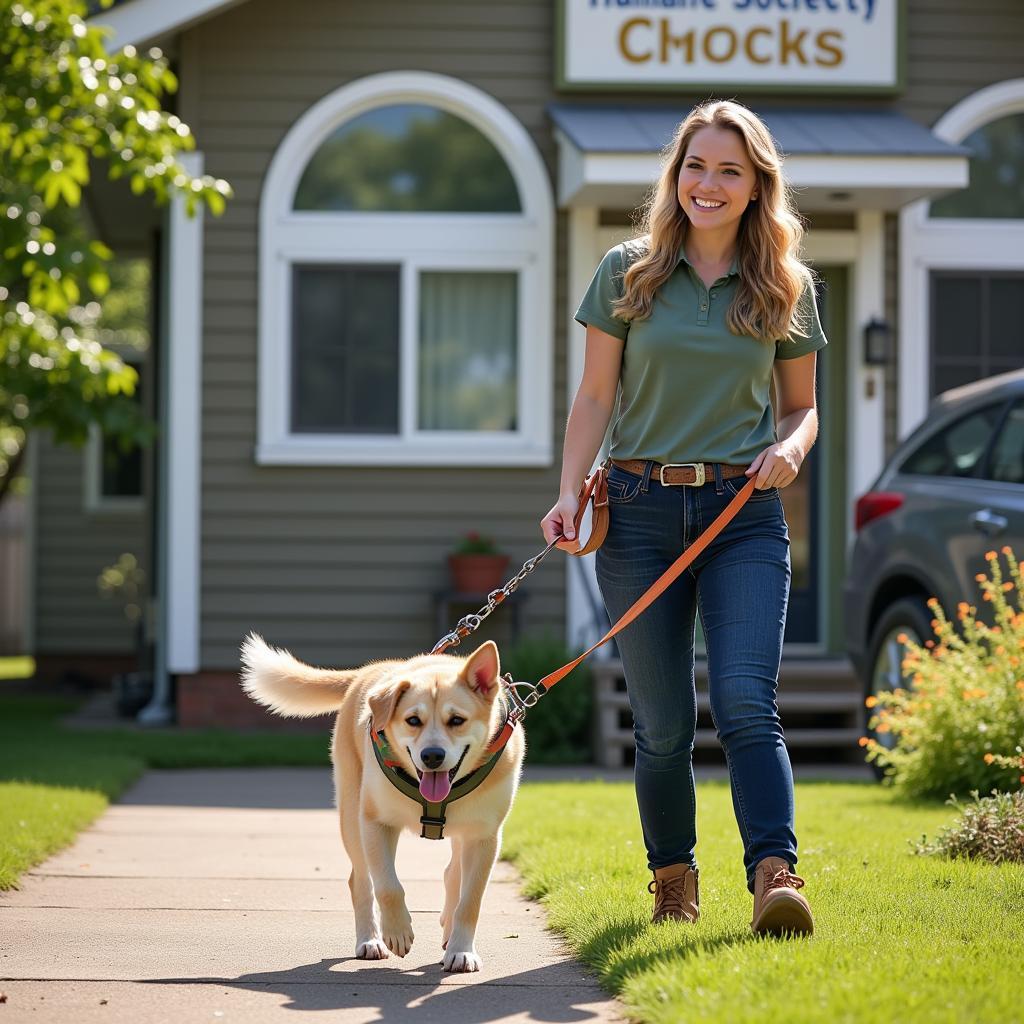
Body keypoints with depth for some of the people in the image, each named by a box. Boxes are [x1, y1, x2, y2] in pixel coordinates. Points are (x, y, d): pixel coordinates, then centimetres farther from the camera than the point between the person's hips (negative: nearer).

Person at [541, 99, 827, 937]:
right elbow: (597, 398, 7)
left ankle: (776, 875, -25)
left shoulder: (786, 286, 8)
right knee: (663, 723, 5)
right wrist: (569, 493, -6)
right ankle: (673, 876, 22)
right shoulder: (627, 272, 6)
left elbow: (802, 405, 15)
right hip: (640, 512, 1)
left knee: (747, 702, -17)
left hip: (744, 515, 0)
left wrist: (790, 447, -7)